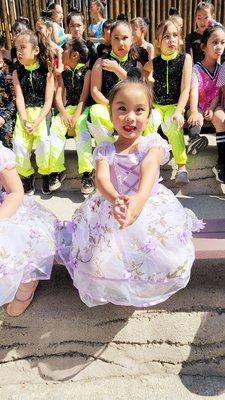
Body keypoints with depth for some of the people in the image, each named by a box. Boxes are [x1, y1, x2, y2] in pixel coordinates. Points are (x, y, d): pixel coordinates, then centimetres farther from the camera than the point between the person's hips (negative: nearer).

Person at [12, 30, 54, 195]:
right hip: (24, 113, 3)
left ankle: (45, 173, -1)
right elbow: (19, 98, 1)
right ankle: (27, 175, 4)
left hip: (42, 112, -2)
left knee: (44, 140, -25)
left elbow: (48, 101, -5)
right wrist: (24, 121, -15)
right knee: (18, 142, -18)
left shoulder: (46, 71, 1)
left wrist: (36, 122, -17)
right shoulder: (17, 73, 9)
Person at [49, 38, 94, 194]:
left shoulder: (86, 71, 2)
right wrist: (64, 114, -14)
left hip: (84, 109, -4)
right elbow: (58, 96, 7)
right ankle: (57, 170, -20)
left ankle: (87, 172, -35)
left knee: (82, 128, -35)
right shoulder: (64, 74, 18)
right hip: (68, 108, 5)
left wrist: (75, 118, -19)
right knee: (55, 126, -25)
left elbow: (84, 96, -8)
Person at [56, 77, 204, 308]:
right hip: (112, 208, 1)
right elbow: (102, 178, -20)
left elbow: (149, 169, -28)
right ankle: (116, 289, 16)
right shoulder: (104, 150, 0)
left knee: (173, 263, -17)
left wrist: (139, 199, -51)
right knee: (99, 263, -17)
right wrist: (115, 200, -46)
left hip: (151, 206, 0)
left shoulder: (154, 143, -5)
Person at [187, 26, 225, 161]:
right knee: (197, 120, -33)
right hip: (198, 106, -1)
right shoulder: (196, 69, -11)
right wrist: (194, 113, -41)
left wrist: (212, 108, -18)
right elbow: (193, 91, -26)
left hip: (213, 105, 1)